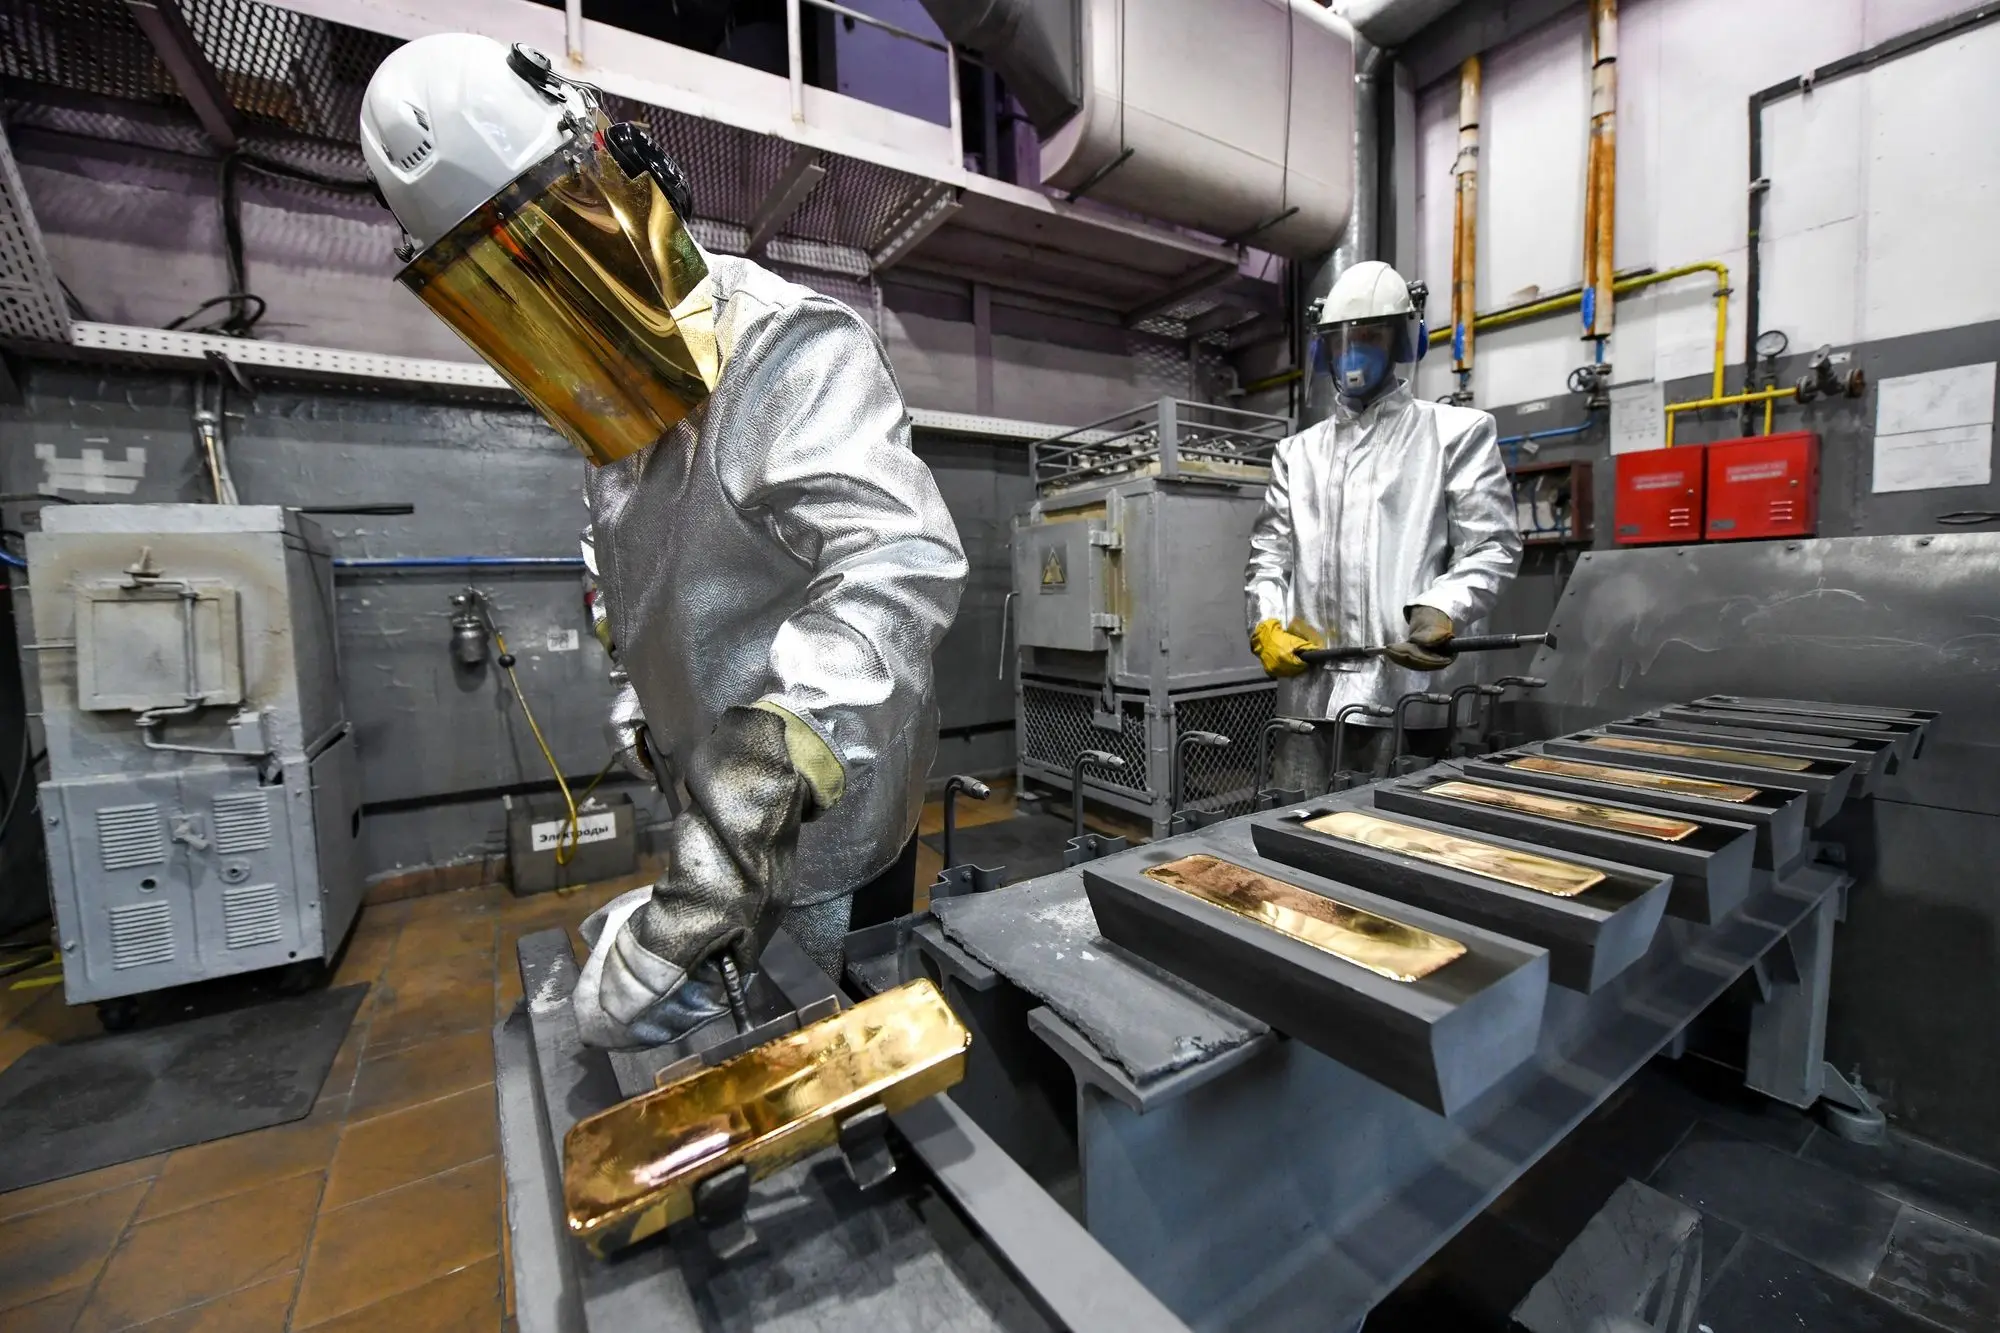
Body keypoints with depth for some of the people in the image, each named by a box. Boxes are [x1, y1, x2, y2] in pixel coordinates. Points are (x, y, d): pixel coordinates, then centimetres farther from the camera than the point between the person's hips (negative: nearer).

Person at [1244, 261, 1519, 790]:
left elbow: (1491, 547, 1)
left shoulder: (1457, 433, 10)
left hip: (1404, 690, -3)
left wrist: (1441, 611, -18)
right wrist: (1266, 625, -3)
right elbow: (1269, 553, 15)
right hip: (1307, 689, 4)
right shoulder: (1297, 452, 20)